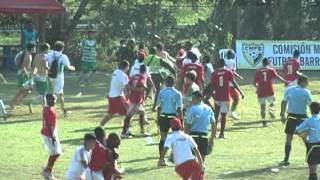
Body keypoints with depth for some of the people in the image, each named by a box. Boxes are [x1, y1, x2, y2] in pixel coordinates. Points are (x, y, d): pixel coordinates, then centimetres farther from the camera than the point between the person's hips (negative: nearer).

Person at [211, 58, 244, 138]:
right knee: (223, 115, 0)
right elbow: (234, 83, -7)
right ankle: (222, 133, -3)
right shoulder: (228, 72, -3)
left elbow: (212, 86, 2)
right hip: (226, 97, -2)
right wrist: (241, 92, -1)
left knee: (216, 114, 14)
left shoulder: (214, 73, 2)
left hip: (217, 97, 2)